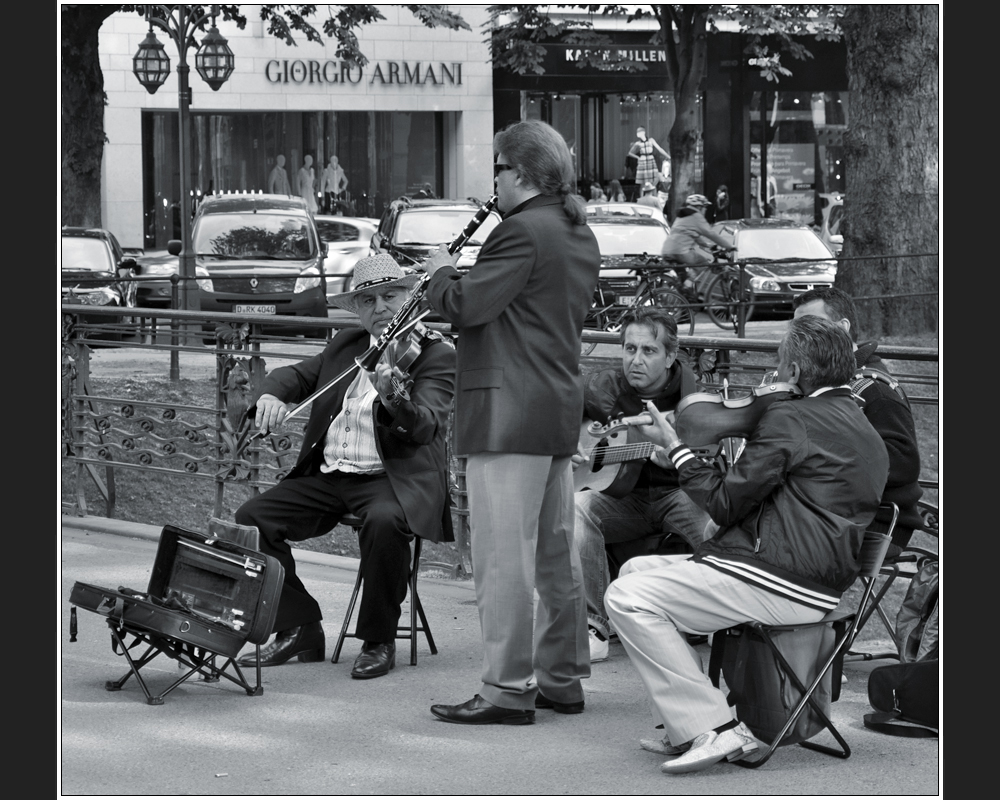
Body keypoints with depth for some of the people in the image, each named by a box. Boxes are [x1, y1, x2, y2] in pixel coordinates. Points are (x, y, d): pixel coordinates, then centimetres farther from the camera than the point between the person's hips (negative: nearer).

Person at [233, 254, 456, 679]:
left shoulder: (437, 356, -3)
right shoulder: (344, 346, 17)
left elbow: (425, 426, -16)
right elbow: (296, 374, 22)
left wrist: (393, 397, -38)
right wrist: (272, 394, -3)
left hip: (393, 480, -6)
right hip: (327, 476, 6)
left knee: (383, 521, -39)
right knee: (250, 518, -12)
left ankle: (379, 640, -17)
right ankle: (299, 629, 1)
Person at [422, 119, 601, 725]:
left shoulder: (523, 232, -15)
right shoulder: (579, 235, 15)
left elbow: (465, 306, -18)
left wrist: (443, 272, 1)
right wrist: (465, 277, 18)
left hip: (509, 412, -10)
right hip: (562, 404, 10)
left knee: (504, 556, -7)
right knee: (557, 552, 14)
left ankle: (508, 690, -7)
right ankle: (562, 679, 21)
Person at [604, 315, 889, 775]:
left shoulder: (790, 419, -9)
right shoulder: (868, 435, 20)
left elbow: (726, 503, -9)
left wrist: (677, 451, 5)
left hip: (779, 583, -10)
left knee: (628, 598, -14)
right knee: (637, 570, 20)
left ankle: (715, 731, -18)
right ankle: (683, 723, 14)